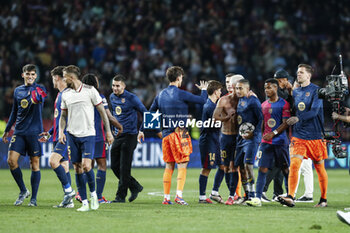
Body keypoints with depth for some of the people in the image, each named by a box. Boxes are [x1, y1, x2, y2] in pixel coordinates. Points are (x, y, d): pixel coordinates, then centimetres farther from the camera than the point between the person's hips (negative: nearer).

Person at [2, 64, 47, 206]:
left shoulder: (39, 89, -1)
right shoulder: (18, 91, 14)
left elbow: (41, 99, -25)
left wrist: (36, 99, -48)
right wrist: (7, 130, 23)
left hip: (34, 132, -4)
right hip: (19, 132, 4)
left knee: (35, 164, -2)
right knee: (11, 160, -8)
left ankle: (33, 198, 4)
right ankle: (23, 191, 9)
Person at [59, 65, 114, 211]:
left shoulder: (90, 90, -2)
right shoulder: (65, 94, 9)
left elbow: (102, 111, 2)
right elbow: (63, 116, 17)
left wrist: (108, 131, 0)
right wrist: (61, 131, 0)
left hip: (88, 134, -4)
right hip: (72, 135, 4)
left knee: (86, 165, -17)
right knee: (77, 169, 1)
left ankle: (93, 194, 5)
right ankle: (84, 202, 6)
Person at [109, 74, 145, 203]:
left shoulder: (131, 98, -11)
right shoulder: (112, 97, 10)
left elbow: (145, 113, -3)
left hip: (130, 135, -7)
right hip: (118, 135, 7)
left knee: (124, 168, -7)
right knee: (114, 166, 6)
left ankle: (121, 196, -1)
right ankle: (135, 187, 21)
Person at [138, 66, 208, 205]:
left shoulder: (161, 95, 11)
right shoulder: (180, 94, -9)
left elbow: (150, 112, 17)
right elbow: (202, 101, -7)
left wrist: (142, 130, 25)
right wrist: (204, 90, 15)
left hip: (166, 135, 6)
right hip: (179, 133, -6)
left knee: (169, 166, 11)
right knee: (182, 166, -5)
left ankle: (166, 197, 10)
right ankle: (179, 195, -16)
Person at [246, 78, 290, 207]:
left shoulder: (283, 104, -4)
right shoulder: (263, 105, 14)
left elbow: (286, 123, -10)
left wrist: (273, 133, -20)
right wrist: (260, 139, 15)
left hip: (280, 141, -4)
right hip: (266, 142, 4)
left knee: (285, 169, 2)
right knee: (262, 168, -5)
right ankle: (258, 198, -10)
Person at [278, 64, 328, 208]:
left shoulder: (316, 91, -5)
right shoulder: (295, 92, 12)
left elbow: (314, 111, -17)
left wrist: (298, 118, -27)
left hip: (315, 136, -4)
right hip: (298, 135, 4)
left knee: (319, 167, 6)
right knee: (294, 164, -14)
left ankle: (323, 199, 19)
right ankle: (290, 197, -21)